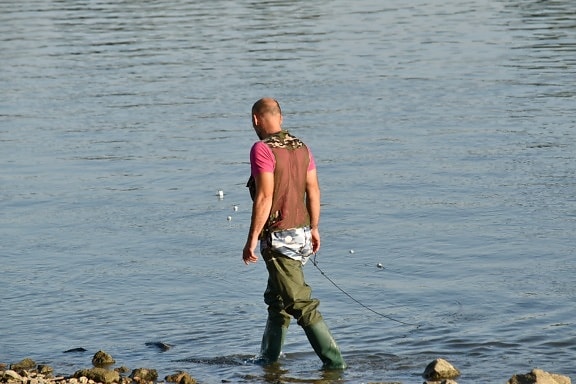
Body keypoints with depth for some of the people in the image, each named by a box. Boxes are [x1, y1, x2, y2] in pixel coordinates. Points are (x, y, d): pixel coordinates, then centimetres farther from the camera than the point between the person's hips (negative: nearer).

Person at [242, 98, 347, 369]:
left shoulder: (262, 149, -15)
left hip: (278, 235, -9)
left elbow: (264, 197, -20)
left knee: (300, 303, -7)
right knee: (276, 298, 21)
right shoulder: (301, 147, 8)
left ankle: (333, 361, -10)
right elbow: (313, 191, 10)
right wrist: (314, 228, 19)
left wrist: (252, 239, -16)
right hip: (302, 232, 9)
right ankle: (268, 359, 30)